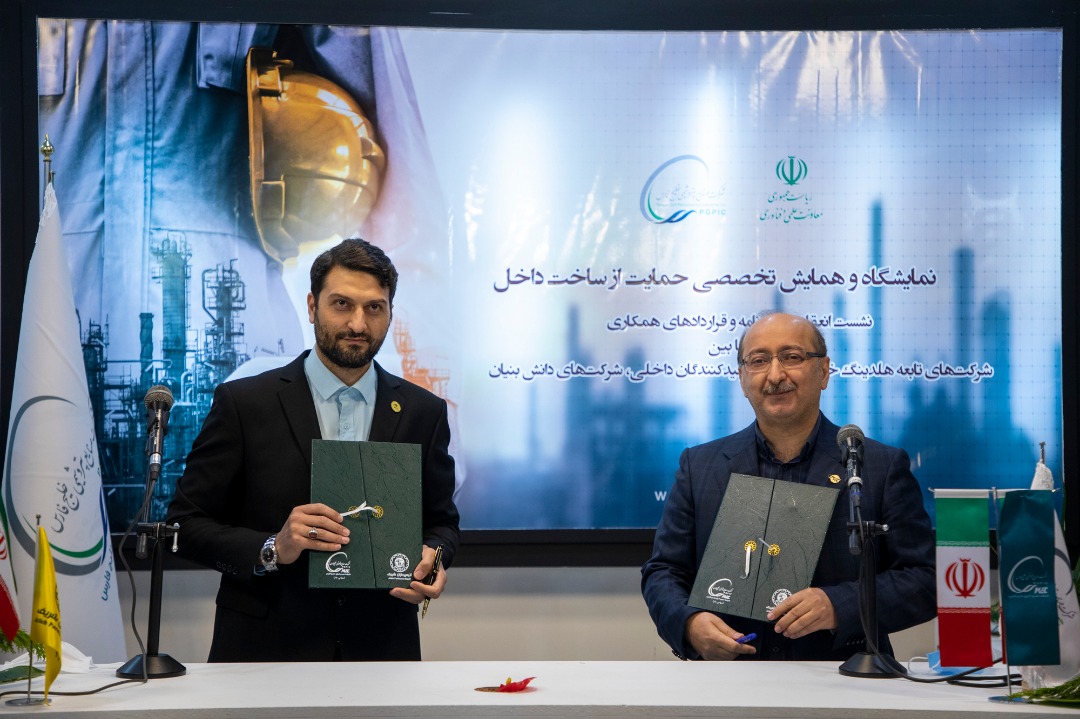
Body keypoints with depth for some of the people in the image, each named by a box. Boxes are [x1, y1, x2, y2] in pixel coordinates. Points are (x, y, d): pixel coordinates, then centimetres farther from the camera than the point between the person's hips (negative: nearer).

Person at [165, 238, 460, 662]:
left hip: (379, 650, 2)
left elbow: (441, 520, 13)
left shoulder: (423, 412, 4)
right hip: (266, 649, -2)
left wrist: (432, 558, -10)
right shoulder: (244, 403, -4)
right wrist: (271, 550, -20)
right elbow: (186, 523, -4)